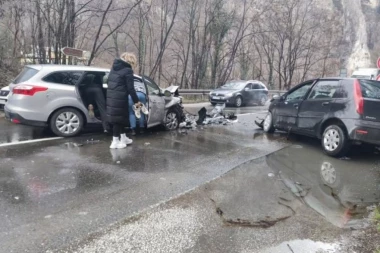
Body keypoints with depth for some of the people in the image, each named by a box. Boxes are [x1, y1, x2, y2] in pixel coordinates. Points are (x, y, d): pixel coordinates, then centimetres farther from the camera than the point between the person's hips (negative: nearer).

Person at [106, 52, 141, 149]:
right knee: (119, 117, 0)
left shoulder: (114, 67, 15)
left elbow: (110, 81, 18)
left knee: (121, 116, 18)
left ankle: (123, 138, 29)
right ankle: (115, 142, 5)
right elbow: (130, 88, -12)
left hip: (111, 96, 8)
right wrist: (136, 101, -5)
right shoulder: (128, 70, -10)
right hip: (120, 98, -8)